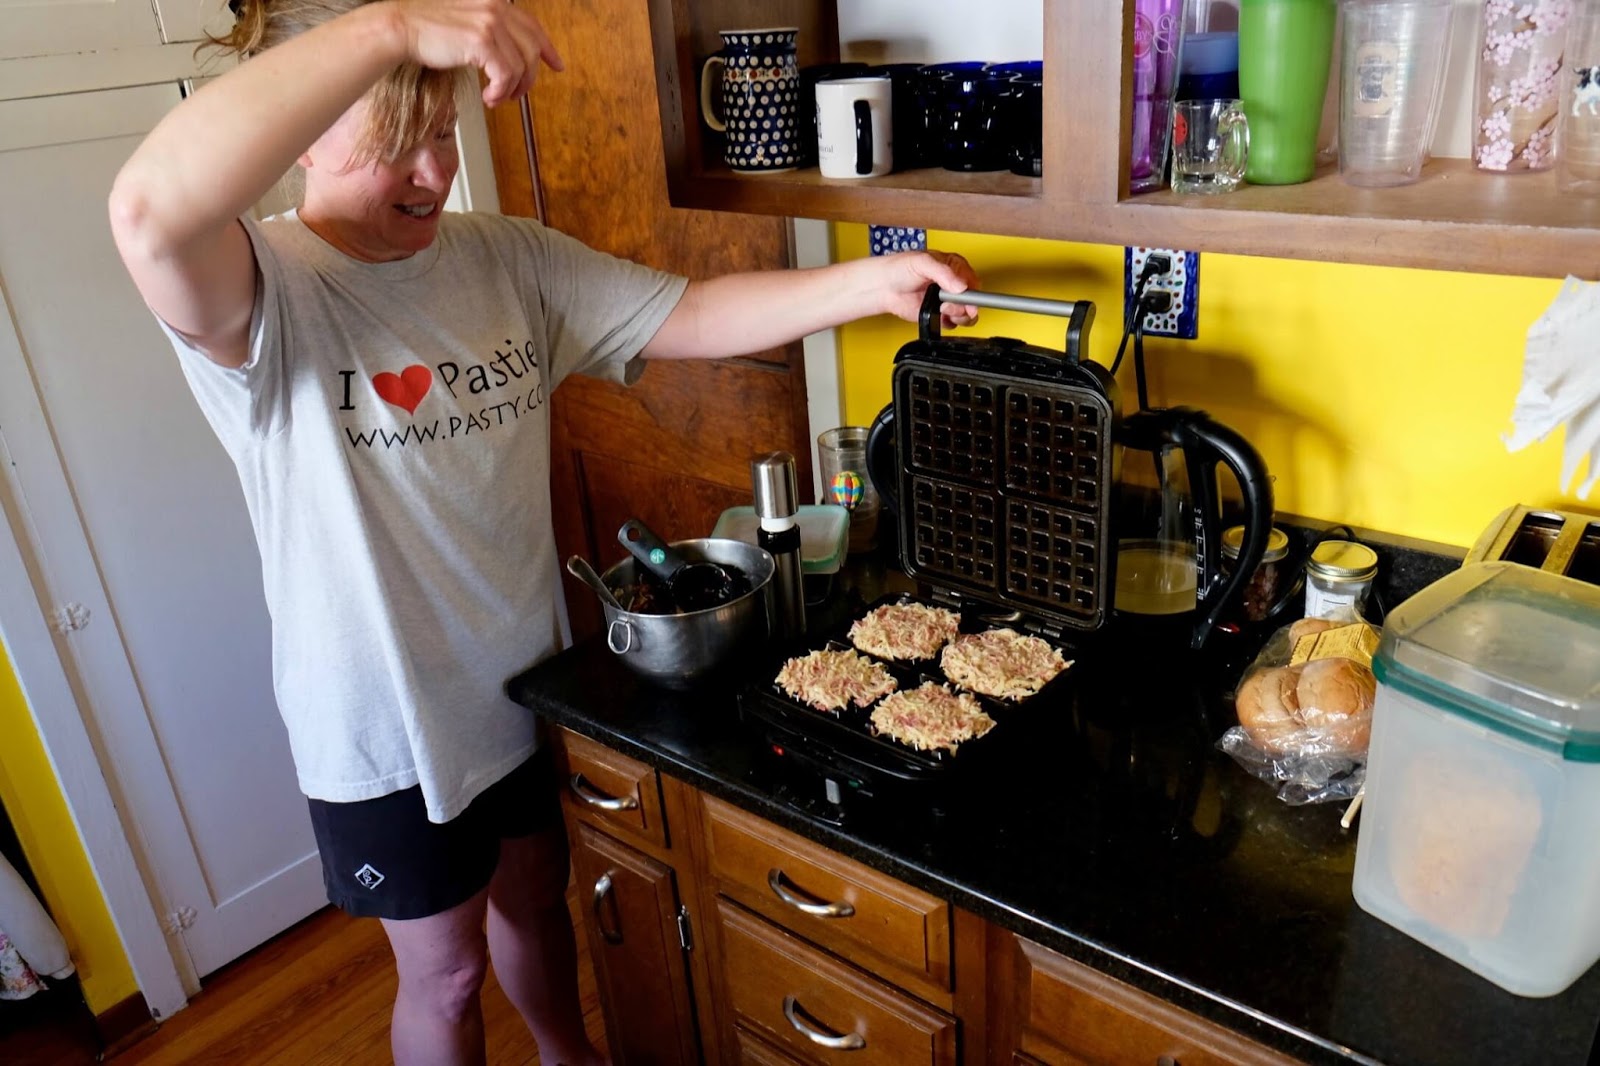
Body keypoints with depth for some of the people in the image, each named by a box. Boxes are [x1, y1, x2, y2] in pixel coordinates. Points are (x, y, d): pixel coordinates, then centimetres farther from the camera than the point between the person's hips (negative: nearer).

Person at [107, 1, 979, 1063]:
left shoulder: (509, 259, -3)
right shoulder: (259, 291, -20)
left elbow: (693, 315, -8)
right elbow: (152, 211, -43)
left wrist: (871, 281, -22)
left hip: (527, 681, 5)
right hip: (390, 721, -5)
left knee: (536, 901, 28)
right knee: (446, 974, 16)